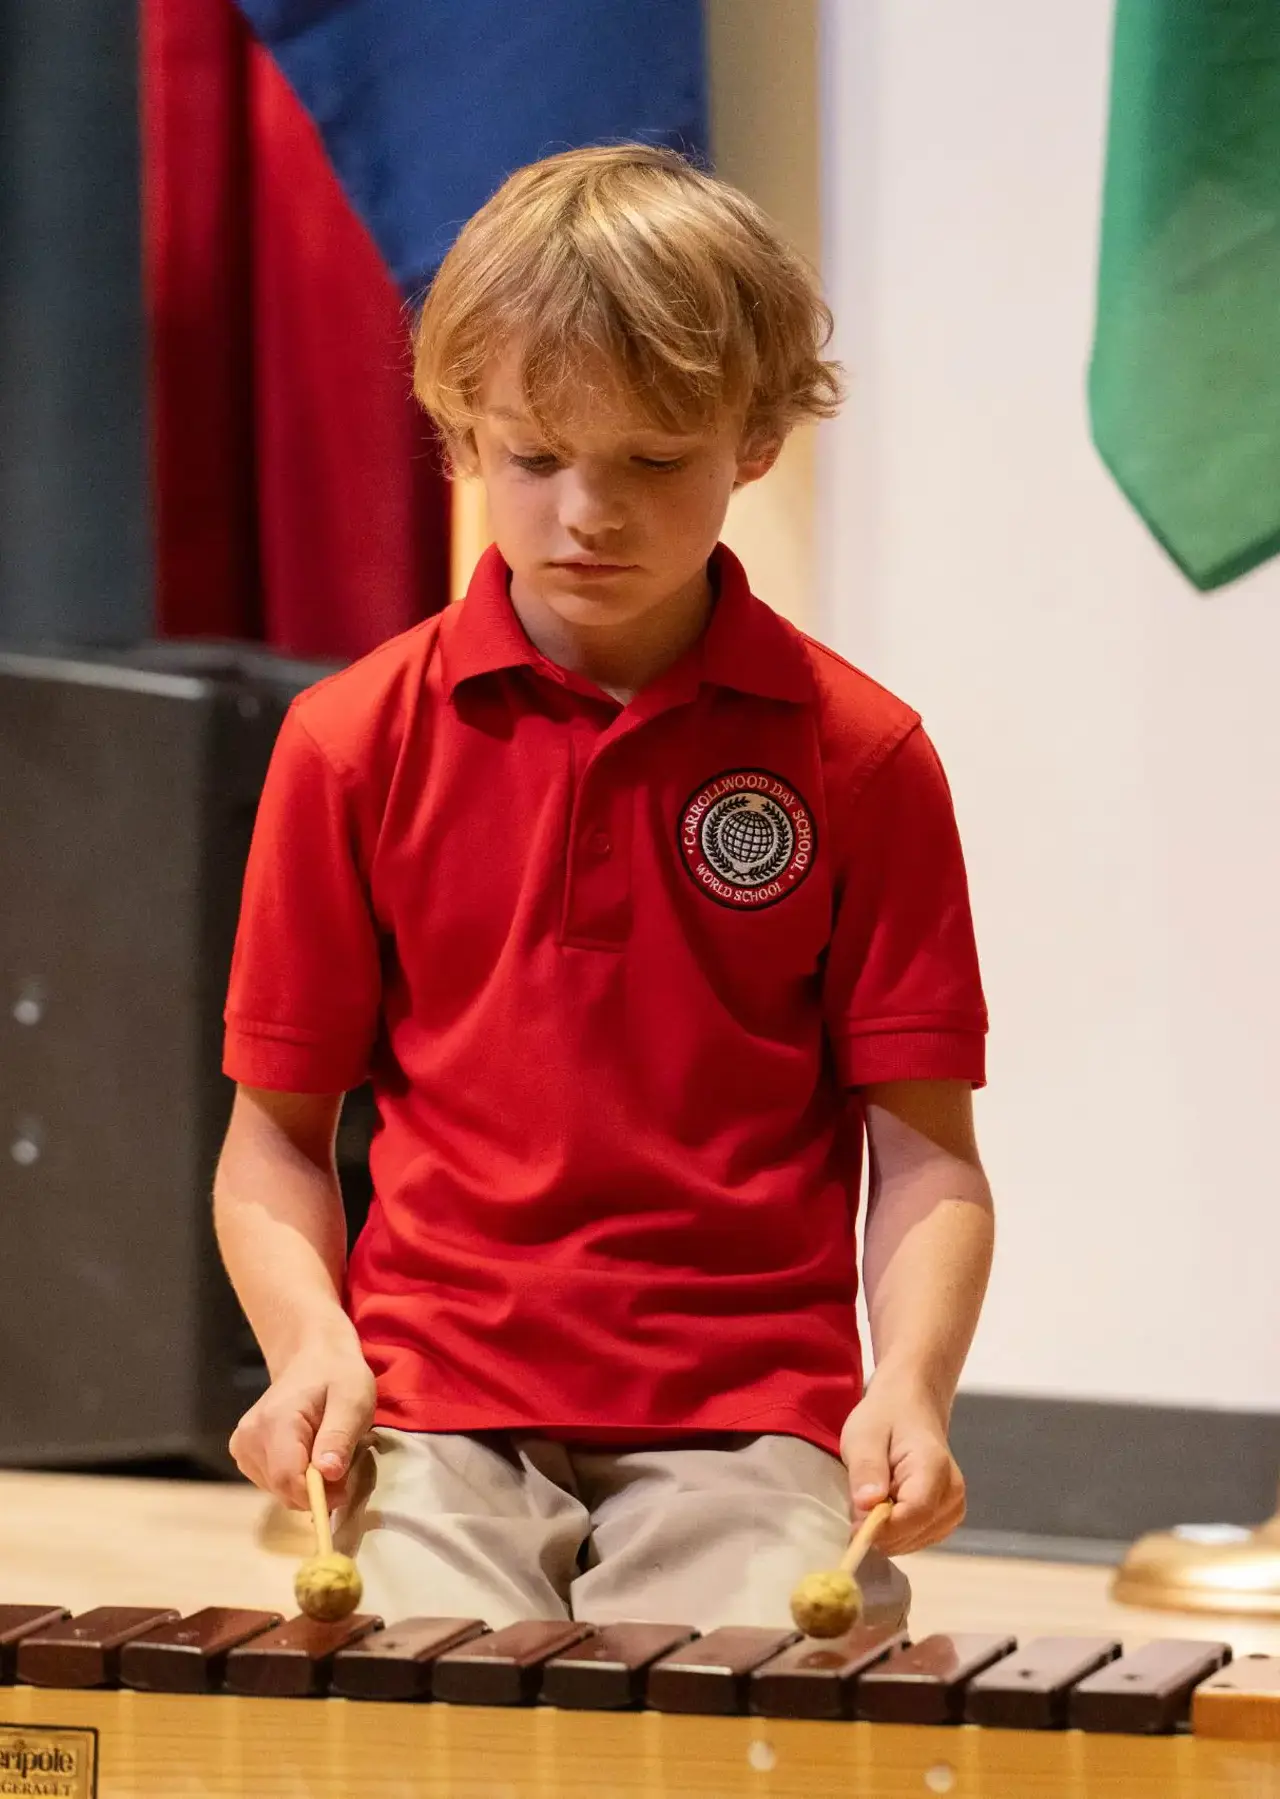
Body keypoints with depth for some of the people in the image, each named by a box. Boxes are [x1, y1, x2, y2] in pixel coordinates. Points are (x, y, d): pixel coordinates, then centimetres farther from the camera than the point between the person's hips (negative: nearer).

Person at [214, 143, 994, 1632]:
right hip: (432, 1417, 0)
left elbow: (920, 1148, 5)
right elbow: (276, 1134, 11)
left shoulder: (856, 756, 5)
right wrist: (312, 1345, -8)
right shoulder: (356, 744, 6)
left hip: (743, 1419, 0)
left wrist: (909, 1384, -13)